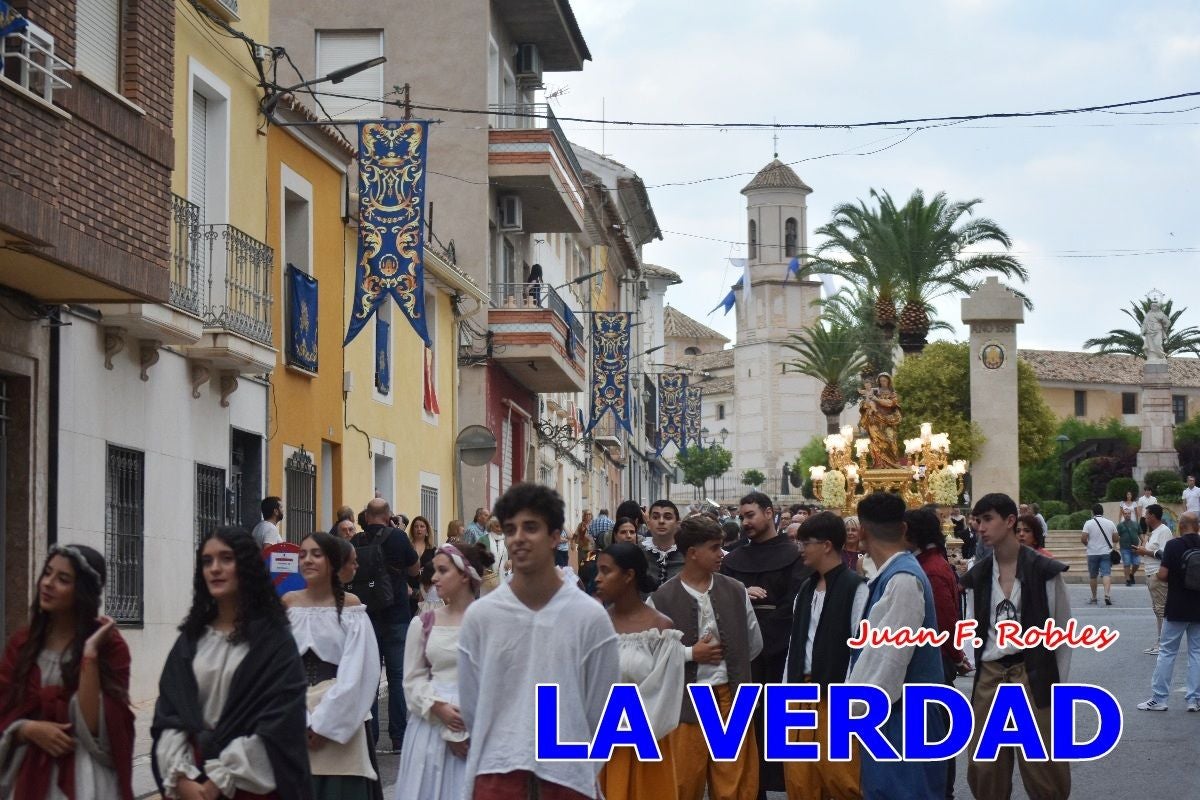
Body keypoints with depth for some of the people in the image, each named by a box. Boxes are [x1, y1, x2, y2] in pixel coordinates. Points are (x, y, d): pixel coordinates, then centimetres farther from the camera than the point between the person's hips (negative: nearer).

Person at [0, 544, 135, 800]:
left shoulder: (109, 645, -7)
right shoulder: (21, 643, 5)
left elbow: (94, 725, -15)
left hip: (83, 779, -3)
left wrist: (89, 654, -20)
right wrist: (31, 729, -15)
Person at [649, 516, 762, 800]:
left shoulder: (735, 591, 5)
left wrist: (728, 661, 9)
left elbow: (755, 643, 15)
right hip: (686, 701, -3)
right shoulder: (661, 600, -6)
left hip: (731, 697, 3)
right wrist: (691, 654, -10)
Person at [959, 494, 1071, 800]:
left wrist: (1059, 684, -1)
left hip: (1033, 675, -4)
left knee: (1043, 769, -2)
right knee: (984, 770, 6)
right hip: (989, 677, 4)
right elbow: (974, 633, 10)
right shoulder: (978, 576, 6)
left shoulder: (1044, 571, -5)